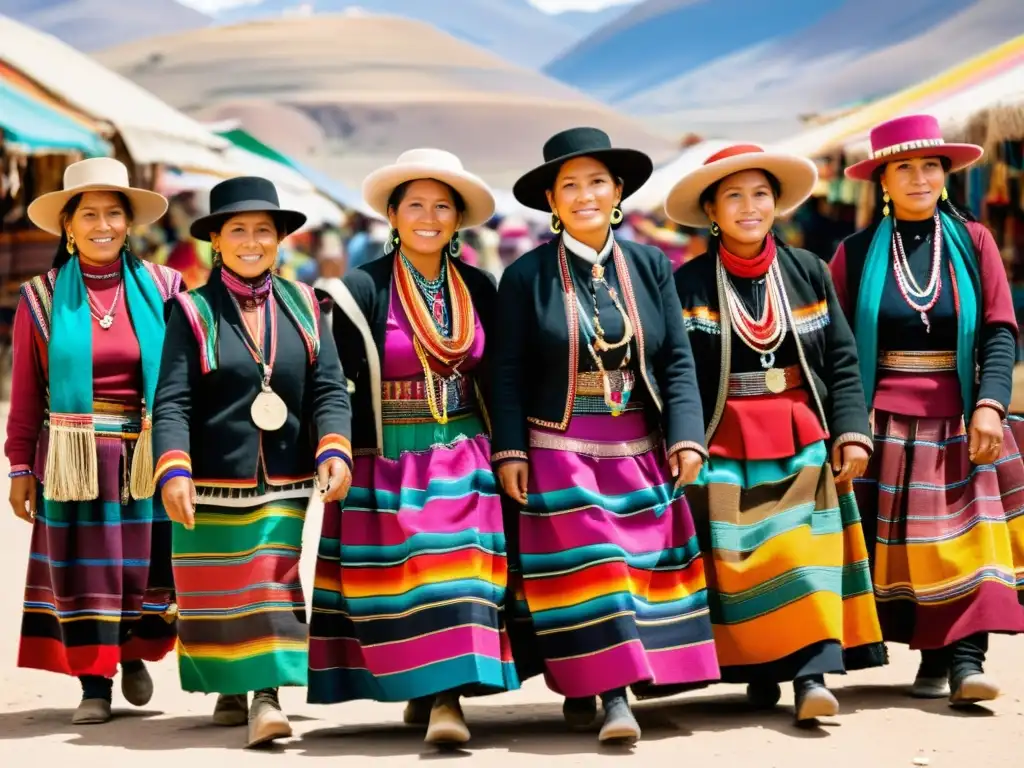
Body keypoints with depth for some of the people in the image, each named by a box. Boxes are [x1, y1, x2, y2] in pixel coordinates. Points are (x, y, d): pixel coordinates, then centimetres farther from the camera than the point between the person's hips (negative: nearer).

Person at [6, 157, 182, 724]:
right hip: (75, 459, 0)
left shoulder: (161, 288, 2)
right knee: (82, 571, 2)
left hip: (148, 456, 0)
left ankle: (134, 655, 30)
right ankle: (94, 687, 12)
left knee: (149, 566, 4)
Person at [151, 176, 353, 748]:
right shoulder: (193, 312, -2)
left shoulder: (303, 306, 5)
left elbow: (329, 389, 1)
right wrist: (173, 470, -23)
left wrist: (335, 449, -16)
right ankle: (229, 688, 29)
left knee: (274, 587, -7)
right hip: (211, 484, -1)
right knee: (215, 593, 10)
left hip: (284, 484, 1)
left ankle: (267, 696, -6)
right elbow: (172, 402, -9)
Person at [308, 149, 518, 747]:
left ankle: (446, 697, -10)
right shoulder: (362, 291, -4)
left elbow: (495, 379, 11)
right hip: (389, 466, -2)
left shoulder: (480, 290, 6)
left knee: (458, 577, -9)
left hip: (465, 463, 2)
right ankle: (422, 691, 13)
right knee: (401, 583, -1)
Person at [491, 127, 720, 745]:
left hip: (639, 451, 3)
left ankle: (606, 688, 12)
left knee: (645, 563, 3)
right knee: (585, 565, -8)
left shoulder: (651, 266, 4)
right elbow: (509, 372, -2)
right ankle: (608, 694, -7)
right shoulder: (526, 275, -3)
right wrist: (510, 451, -9)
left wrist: (686, 439, -6)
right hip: (560, 450, -3)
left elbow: (678, 362, 3)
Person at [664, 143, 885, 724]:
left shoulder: (808, 272, 5)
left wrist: (853, 434, -4)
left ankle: (812, 674, -13)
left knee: (805, 555, -8)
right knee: (741, 559, -2)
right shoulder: (689, 284, -1)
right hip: (726, 449, -1)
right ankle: (760, 673, 8)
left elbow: (843, 362, 5)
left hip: (804, 443, 1)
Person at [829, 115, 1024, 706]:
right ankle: (934, 656, 9)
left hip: (960, 421, 0)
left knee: (966, 538, -10)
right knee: (898, 543, 0)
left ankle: (964, 661, -13)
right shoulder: (857, 253, 4)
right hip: (885, 423, 0)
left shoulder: (972, 242, 4)